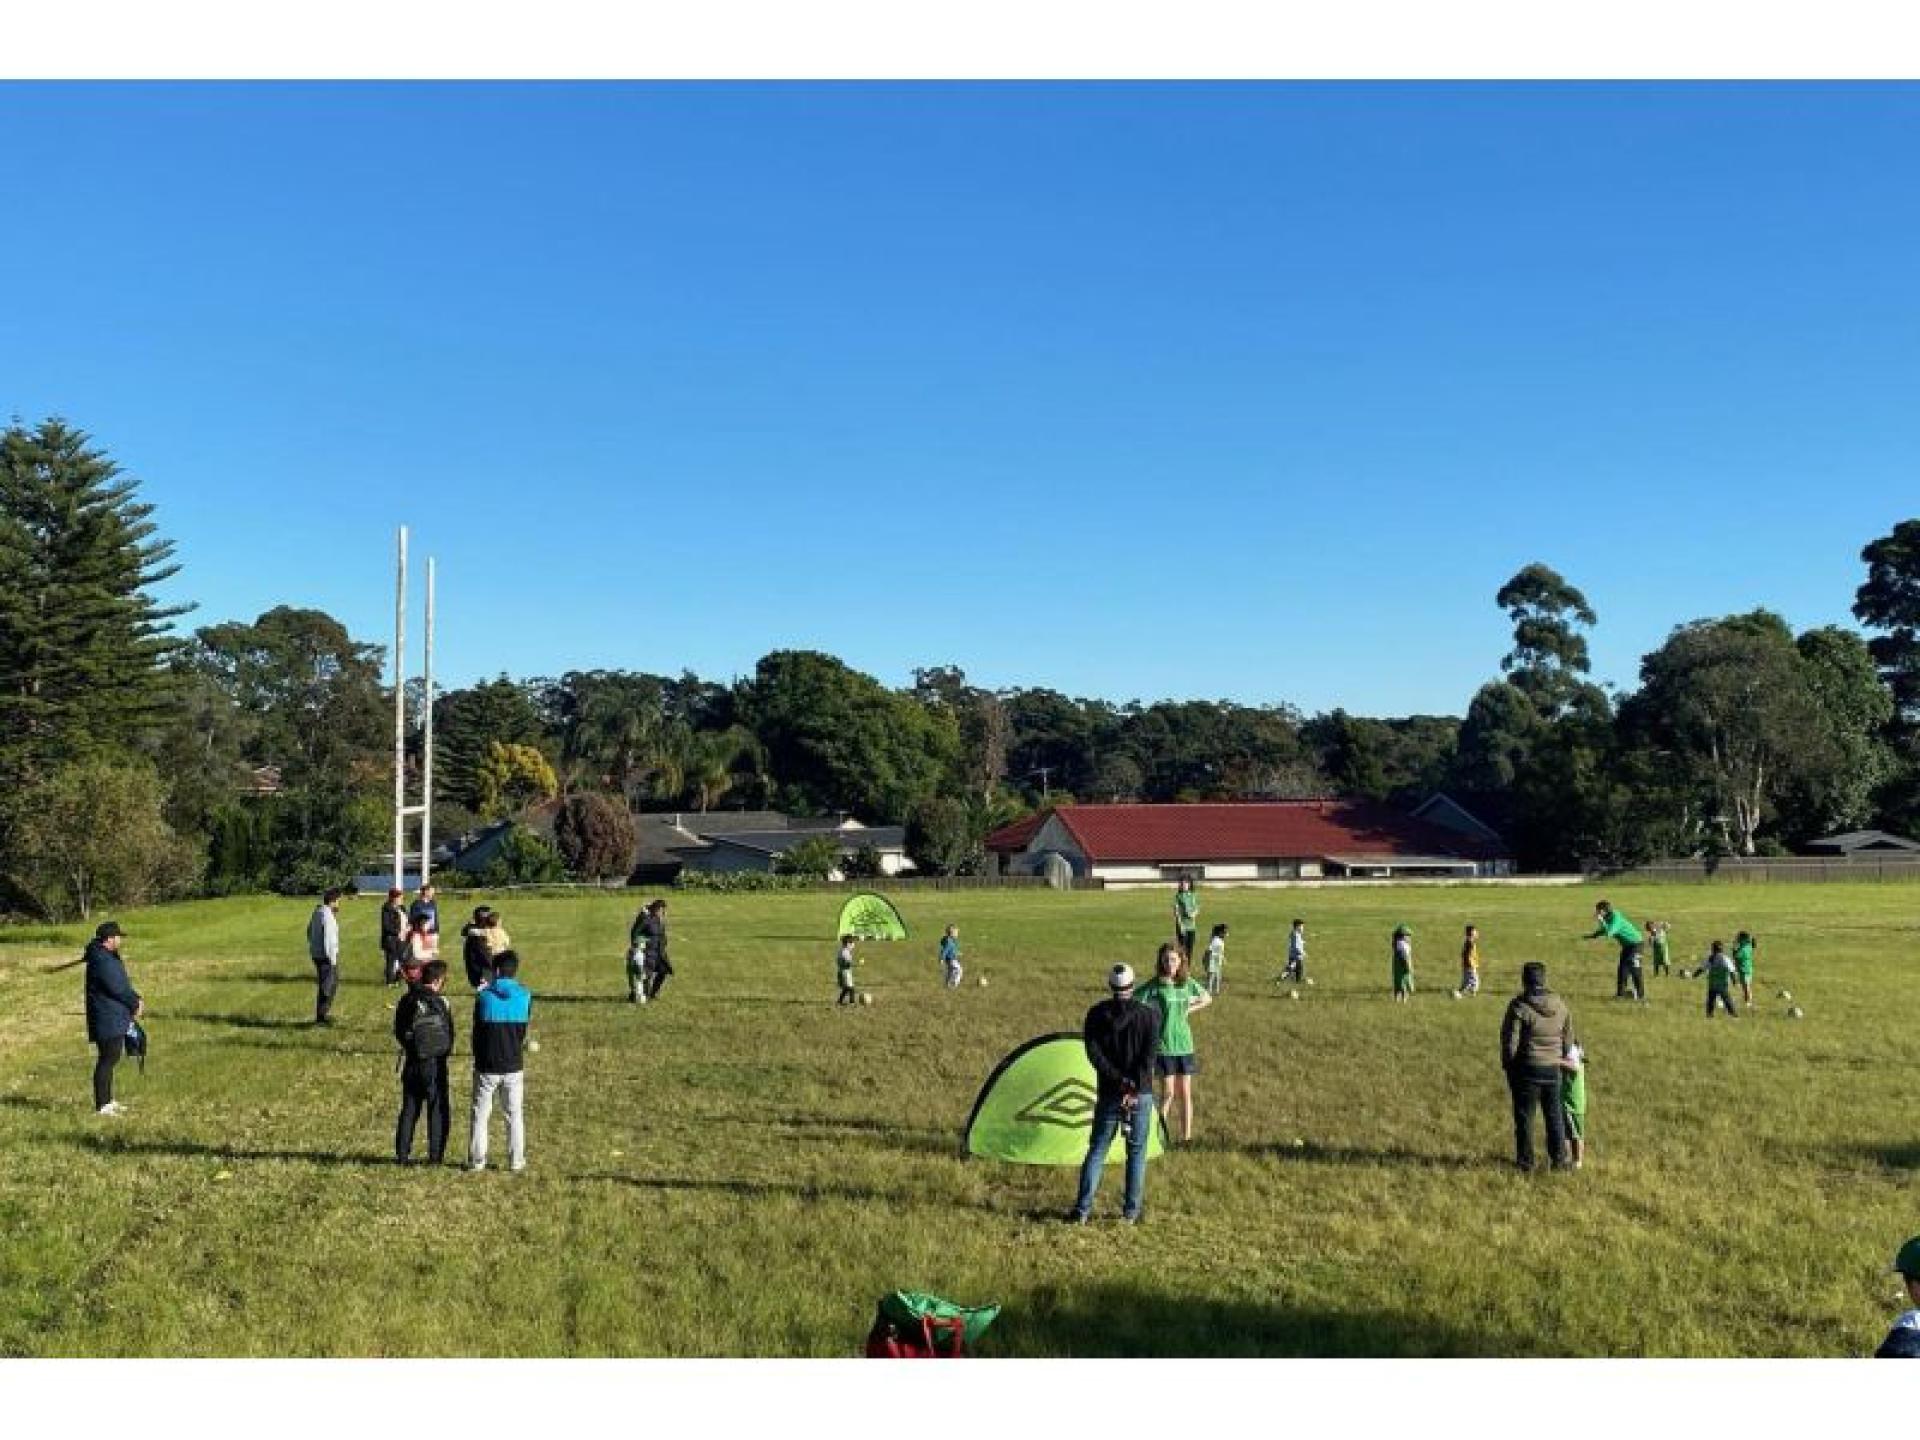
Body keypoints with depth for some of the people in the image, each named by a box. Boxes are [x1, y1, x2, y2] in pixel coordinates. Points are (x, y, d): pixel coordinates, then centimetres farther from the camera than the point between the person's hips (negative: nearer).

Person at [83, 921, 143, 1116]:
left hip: (115, 1019, 11)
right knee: (107, 1060, -7)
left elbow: (122, 983, 19)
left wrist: (135, 1000, 4)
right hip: (108, 1020, -11)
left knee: (112, 1058, 17)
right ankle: (101, 1106, -2)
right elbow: (117, 988, -21)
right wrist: (135, 1003, -7)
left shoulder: (110, 957, 14)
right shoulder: (101, 961, -19)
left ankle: (108, 1101, 27)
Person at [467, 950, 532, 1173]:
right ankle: (516, 1161, 13)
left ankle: (476, 1160, 13)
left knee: (480, 1114, 10)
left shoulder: (484, 996, -9)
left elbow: (477, 1031, -1)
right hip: (514, 1065, 2)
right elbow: (523, 1031, 4)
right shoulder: (525, 996, -4)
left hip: (487, 1066, -1)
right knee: (515, 1115, 11)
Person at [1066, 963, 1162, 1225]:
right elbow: (1149, 1056, -11)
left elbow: (1093, 1053, -9)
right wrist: (1133, 1087, -13)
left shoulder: (1097, 1014, -1)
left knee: (1097, 1149, 8)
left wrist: (1119, 1080, -9)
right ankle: (1131, 1212, 11)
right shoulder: (1149, 1016, -3)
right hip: (1141, 1095, -1)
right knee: (1137, 1152, 9)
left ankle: (1082, 1210, 4)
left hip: (1108, 1095, 1)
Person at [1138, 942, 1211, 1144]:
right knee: (1168, 1093, -4)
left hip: (1184, 1044, 4)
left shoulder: (1188, 983, 3)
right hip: (1163, 1045, -4)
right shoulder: (1154, 986, -10)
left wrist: (1188, 1010, 8)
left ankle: (1186, 1136, 15)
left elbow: (1207, 999, 20)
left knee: (1185, 1093, 7)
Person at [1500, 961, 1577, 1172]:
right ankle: (1559, 1158, 21)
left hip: (1527, 1069, -5)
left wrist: (1507, 1064, 0)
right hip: (1553, 1068, 5)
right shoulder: (1561, 1006, 1)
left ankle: (1526, 1160, 12)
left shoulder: (1519, 1006, -16)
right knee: (1555, 1115, 16)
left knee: (1524, 1115, 6)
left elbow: (1510, 1042, -15)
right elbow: (1568, 1040, 9)